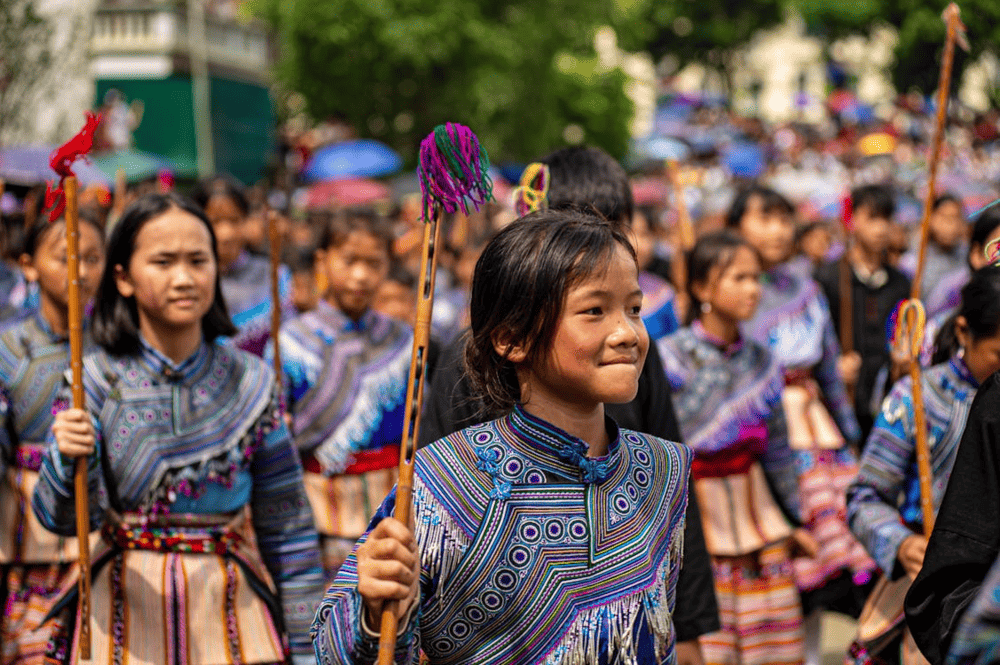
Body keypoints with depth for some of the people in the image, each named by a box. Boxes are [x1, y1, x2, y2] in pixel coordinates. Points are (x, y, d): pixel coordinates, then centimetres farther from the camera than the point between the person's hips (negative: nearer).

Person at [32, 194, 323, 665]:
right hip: (125, 623, -1)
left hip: (231, 615, 1)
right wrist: (69, 460, -31)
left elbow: (287, 531, 3)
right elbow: (62, 518, -11)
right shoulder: (95, 380, -4)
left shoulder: (251, 383, -1)